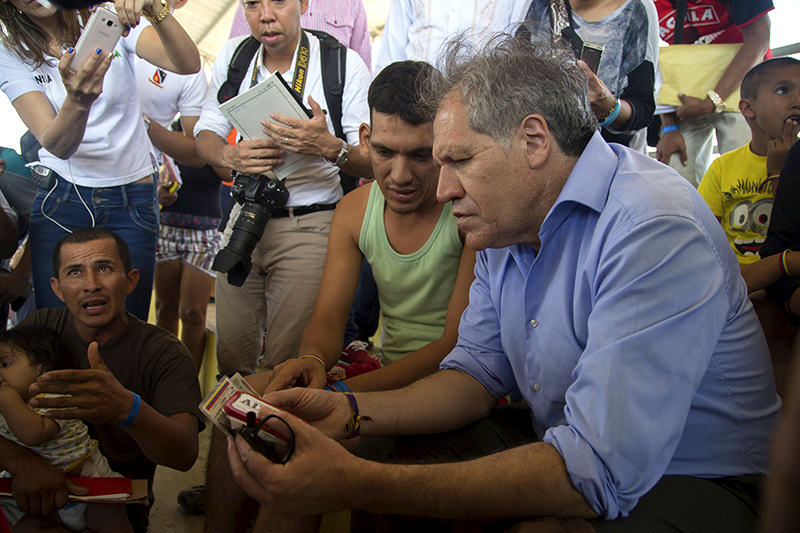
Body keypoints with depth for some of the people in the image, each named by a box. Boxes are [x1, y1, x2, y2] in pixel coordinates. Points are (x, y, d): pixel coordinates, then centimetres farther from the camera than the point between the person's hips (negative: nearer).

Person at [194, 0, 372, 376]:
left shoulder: (344, 63, -8)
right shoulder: (232, 55, 6)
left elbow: (373, 161, -8)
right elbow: (205, 135, 8)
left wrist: (330, 148, -29)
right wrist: (230, 155, -15)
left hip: (309, 227, -4)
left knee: (285, 366, -2)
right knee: (230, 356, 11)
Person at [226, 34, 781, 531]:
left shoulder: (654, 231, -27)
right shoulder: (506, 224, 3)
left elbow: (599, 474, -33)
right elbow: (478, 372, 6)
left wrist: (360, 486, -36)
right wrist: (350, 411, -11)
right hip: (563, 450, 8)